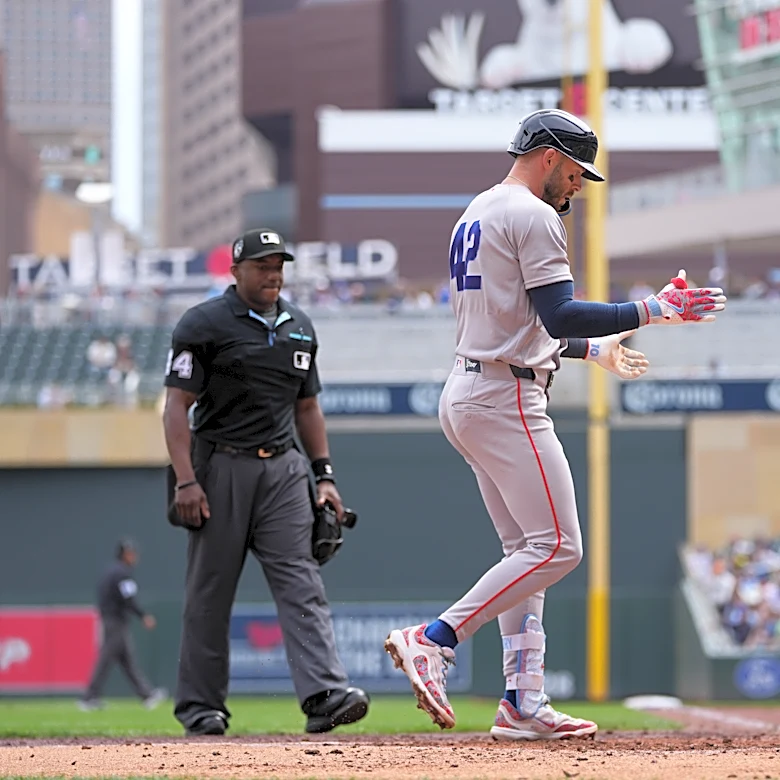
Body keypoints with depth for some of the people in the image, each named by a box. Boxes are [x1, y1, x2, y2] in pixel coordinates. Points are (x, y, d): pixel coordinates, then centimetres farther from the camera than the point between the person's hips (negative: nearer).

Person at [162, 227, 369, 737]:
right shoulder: (205, 325, -3)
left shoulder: (300, 327, 15)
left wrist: (324, 475, 14)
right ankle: (200, 705, 10)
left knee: (301, 580, -9)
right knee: (211, 589, 1)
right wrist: (186, 480, -17)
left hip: (283, 468, 4)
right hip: (221, 466, -4)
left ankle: (325, 694, -21)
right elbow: (177, 407, -7)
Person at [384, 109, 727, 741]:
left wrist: (595, 347, 34)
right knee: (557, 546, -11)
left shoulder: (475, 215, 22)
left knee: (528, 550, 10)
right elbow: (558, 314, -20)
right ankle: (434, 640, -17)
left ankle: (524, 704, 5)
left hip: (466, 396, 11)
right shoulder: (531, 216, -9)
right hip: (506, 400, -11)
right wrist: (654, 311, -17)